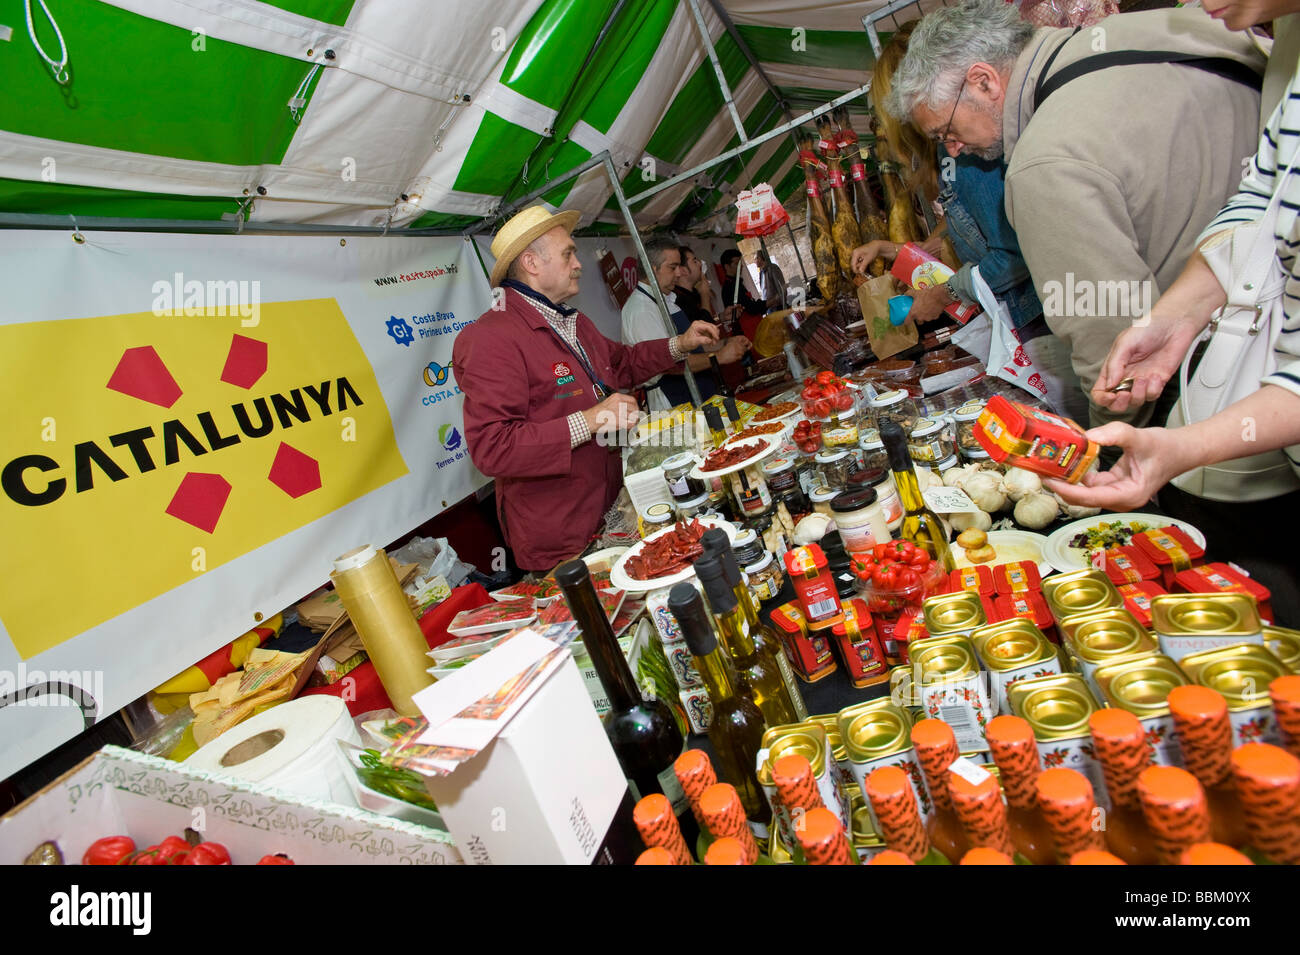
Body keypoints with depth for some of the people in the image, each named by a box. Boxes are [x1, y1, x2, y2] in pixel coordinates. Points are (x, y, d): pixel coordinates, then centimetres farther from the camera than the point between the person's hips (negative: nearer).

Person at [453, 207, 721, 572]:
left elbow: (622, 363, 33)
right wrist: (587, 421, -28)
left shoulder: (574, 323, 15)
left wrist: (680, 344, 19)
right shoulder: (491, 339, -20)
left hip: (611, 511, 9)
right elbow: (490, 448, -28)